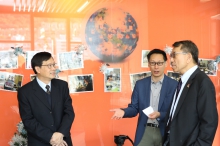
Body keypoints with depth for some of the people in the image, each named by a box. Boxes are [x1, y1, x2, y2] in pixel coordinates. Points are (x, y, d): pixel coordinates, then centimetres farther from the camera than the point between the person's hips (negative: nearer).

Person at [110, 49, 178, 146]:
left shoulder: (174, 85, -5)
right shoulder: (140, 84, 4)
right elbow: (134, 108, 4)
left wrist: (160, 115, -23)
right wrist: (123, 112, -16)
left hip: (165, 132, -2)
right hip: (145, 132, 2)